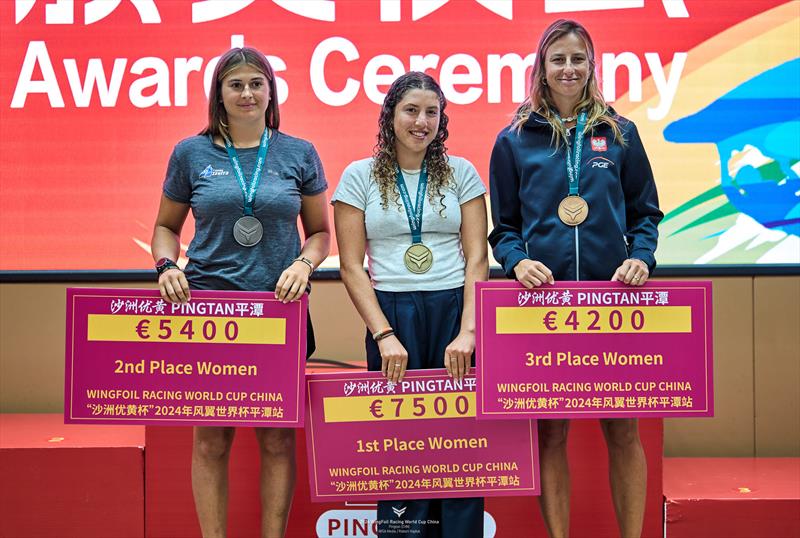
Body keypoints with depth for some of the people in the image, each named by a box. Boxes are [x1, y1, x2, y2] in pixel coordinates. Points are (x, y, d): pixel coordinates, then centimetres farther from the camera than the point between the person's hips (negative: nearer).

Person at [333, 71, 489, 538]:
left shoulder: (461, 172, 8)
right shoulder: (360, 176, 5)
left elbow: (477, 258, 3)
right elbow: (351, 266, 1)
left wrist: (468, 330, -9)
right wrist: (384, 335, -9)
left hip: (454, 311, 1)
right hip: (390, 313, 0)